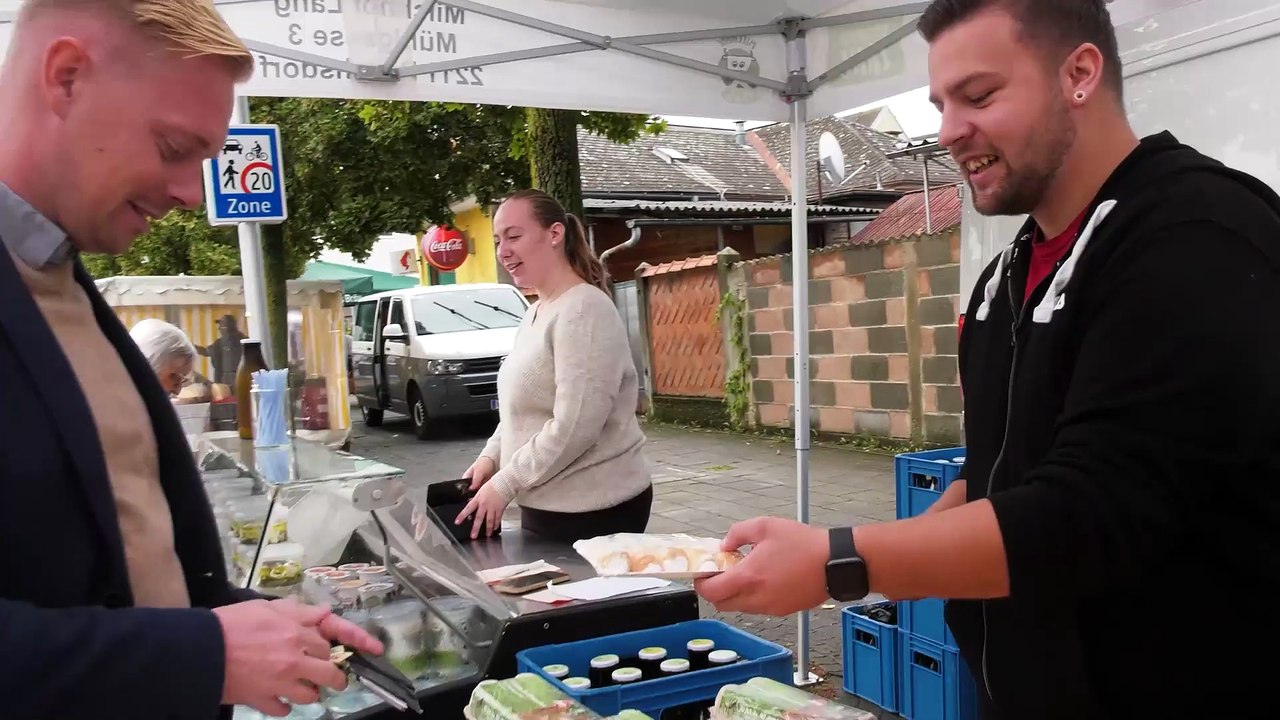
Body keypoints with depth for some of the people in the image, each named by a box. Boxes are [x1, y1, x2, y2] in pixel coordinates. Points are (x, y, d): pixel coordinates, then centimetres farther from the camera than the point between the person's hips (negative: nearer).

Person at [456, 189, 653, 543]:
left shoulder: (583, 310, -18)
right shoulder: (534, 314, 12)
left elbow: (575, 427, -24)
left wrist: (504, 484, -18)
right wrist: (490, 457, 3)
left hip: (594, 511, -9)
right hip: (545, 504, 9)